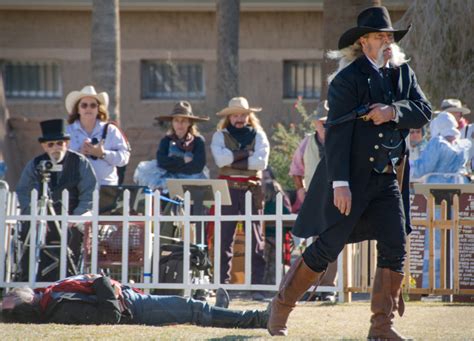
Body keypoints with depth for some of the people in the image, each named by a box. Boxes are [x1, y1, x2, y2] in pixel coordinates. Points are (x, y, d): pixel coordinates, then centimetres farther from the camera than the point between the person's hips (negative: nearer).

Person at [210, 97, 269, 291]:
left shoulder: (258, 135, 11)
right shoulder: (220, 136, 11)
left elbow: (261, 162, -5)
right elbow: (220, 158, -8)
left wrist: (233, 159, -7)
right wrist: (246, 153, -8)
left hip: (252, 188, 0)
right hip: (227, 188, 0)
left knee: (255, 237, -3)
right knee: (225, 237, -2)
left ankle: (258, 284, -4)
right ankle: (223, 283, 1)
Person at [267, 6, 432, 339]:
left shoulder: (403, 72, 9)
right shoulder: (348, 78, -12)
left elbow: (424, 112, 2)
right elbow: (337, 133, -17)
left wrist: (393, 112, -18)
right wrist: (340, 183, -22)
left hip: (386, 177, 6)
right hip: (351, 177, -6)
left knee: (395, 247, -3)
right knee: (326, 249, -3)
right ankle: (281, 307, 14)